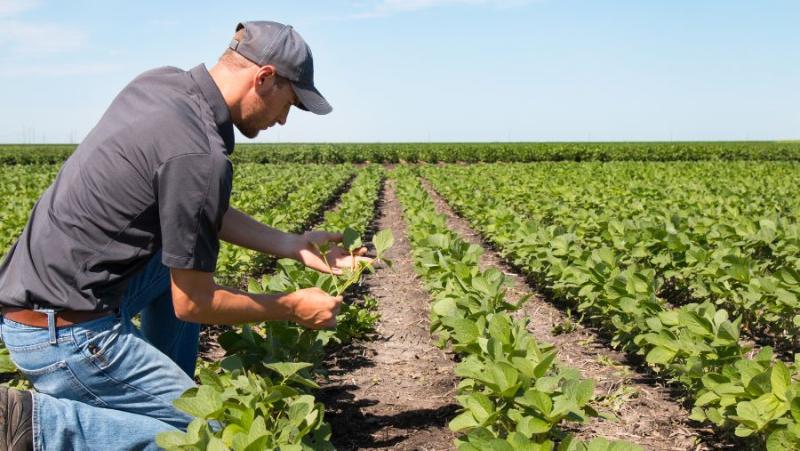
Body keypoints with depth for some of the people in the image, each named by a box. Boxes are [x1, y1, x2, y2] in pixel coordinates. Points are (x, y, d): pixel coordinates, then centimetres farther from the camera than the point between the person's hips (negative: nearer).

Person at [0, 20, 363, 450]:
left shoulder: (158, 82, 5)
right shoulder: (200, 156, -22)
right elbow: (192, 304, -14)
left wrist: (291, 245, 12)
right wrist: (291, 308, 0)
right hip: (66, 333, -9)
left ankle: (165, 392, 20)